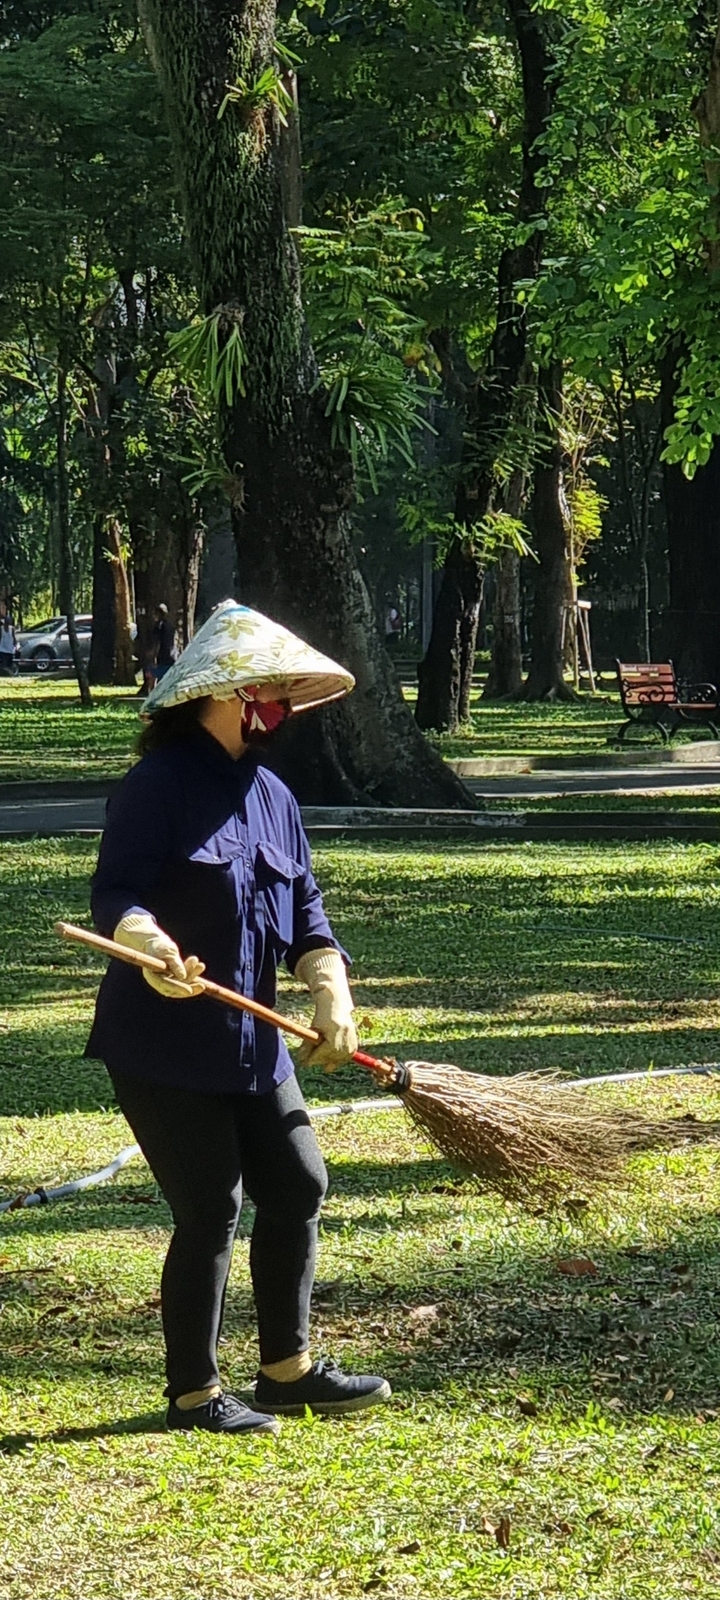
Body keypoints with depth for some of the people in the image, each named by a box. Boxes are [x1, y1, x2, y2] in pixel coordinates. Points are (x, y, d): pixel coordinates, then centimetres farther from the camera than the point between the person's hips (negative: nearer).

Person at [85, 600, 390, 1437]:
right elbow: (115, 894, -20)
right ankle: (194, 1393, 11)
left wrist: (332, 992, -3)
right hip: (162, 1044, -8)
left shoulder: (270, 795, 12)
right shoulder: (158, 785, -13)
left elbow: (304, 910, 13)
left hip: (249, 1043, 8)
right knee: (210, 1211, -4)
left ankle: (288, 1369, 25)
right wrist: (152, 946, -40)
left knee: (297, 1187, 9)